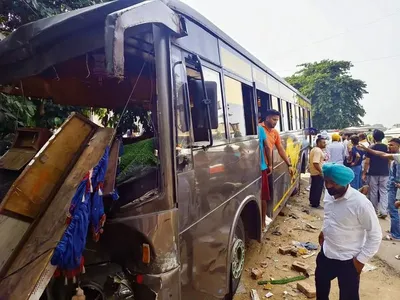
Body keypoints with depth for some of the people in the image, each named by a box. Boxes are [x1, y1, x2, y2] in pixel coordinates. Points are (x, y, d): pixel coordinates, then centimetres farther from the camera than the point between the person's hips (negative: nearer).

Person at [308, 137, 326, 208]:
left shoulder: (314, 149, 12)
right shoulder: (318, 151, -21)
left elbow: (311, 161, 19)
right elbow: (315, 163, -31)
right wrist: (321, 171, -26)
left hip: (313, 172, 10)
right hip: (318, 173, -10)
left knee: (314, 188, 18)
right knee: (318, 189, 0)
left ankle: (312, 201, 29)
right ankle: (315, 204, 8)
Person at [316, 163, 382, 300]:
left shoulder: (361, 203, -28)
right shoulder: (329, 195, -8)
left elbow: (375, 235, -18)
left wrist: (361, 259, -15)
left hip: (348, 260, -6)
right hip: (326, 253, 6)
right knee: (320, 283, 26)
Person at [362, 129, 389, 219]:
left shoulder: (370, 148, -8)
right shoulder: (387, 147, 1)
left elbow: (367, 162, -10)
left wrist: (364, 173, -3)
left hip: (373, 173, -2)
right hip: (384, 173, 2)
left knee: (373, 192, 10)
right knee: (384, 192, 5)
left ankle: (373, 210, 22)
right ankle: (383, 211, -3)